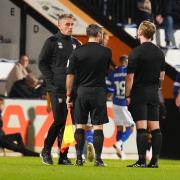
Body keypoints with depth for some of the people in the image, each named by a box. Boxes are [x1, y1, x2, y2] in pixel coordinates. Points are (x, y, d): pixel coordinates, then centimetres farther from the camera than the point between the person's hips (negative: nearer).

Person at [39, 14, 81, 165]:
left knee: (68, 122, 3)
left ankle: (63, 155, 7)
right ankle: (46, 150, 6)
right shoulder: (52, 42, 1)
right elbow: (42, 63, 0)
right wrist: (52, 81, -8)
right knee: (59, 120, -10)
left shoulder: (76, 43, 15)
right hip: (57, 89, -5)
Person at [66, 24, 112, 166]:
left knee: (80, 126, 6)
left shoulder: (78, 52, -2)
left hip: (81, 91, 1)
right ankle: (98, 159, -1)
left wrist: (68, 94, 3)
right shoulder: (106, 52, -3)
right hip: (99, 91, -1)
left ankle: (79, 158, 3)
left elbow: (70, 75, -3)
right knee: (98, 127, 2)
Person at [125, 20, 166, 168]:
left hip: (139, 93, -6)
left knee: (141, 128, -8)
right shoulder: (160, 52, 8)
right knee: (155, 127, 4)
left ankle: (141, 161, -10)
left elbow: (130, 77, -12)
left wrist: (127, 95, -5)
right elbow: (162, 76, 14)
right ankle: (155, 161, 3)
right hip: (154, 93, 6)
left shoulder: (136, 52, -11)